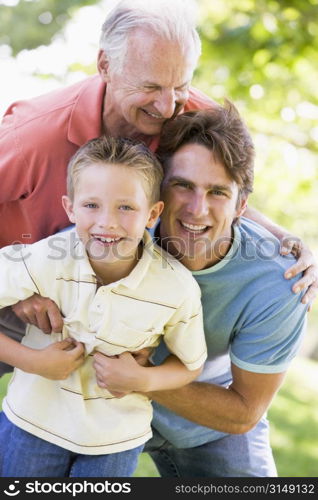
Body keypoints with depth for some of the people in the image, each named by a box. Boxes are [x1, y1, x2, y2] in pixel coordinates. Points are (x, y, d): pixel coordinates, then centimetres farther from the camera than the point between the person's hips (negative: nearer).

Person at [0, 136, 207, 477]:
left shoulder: (177, 287, -21)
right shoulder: (43, 262, -25)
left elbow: (190, 365, -3)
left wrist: (144, 380, -22)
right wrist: (31, 360, -23)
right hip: (34, 423, 1)